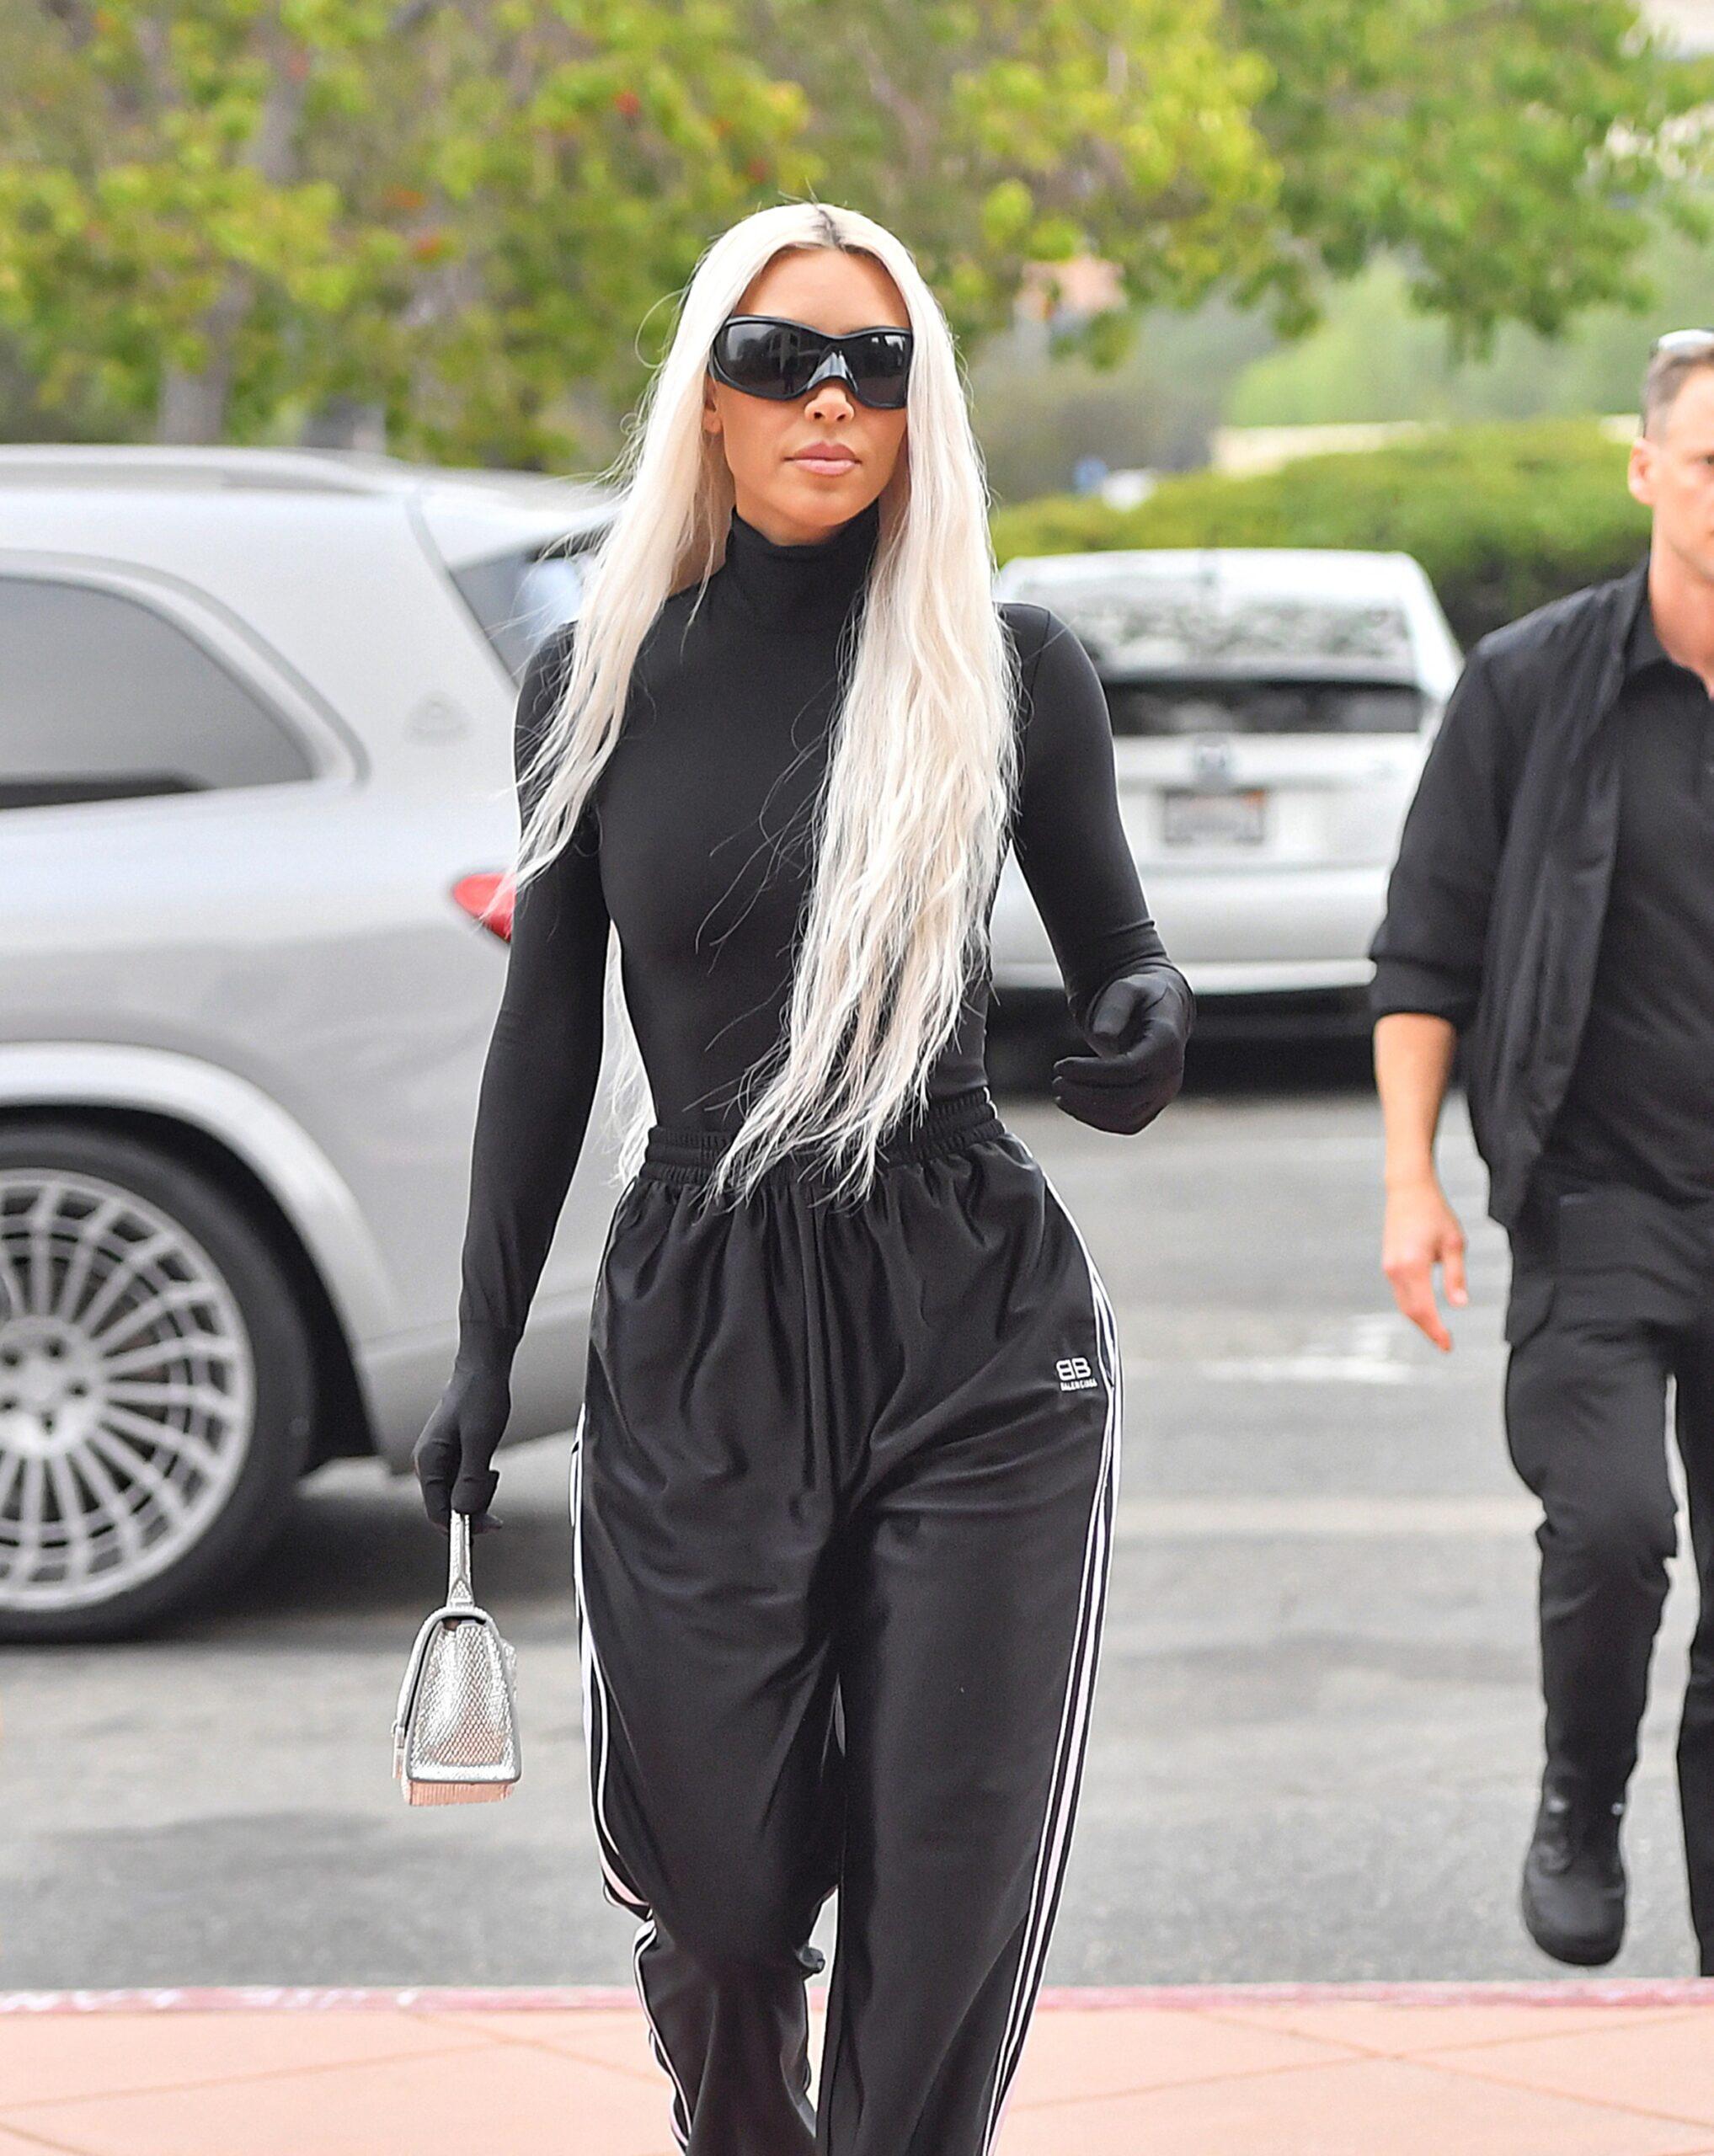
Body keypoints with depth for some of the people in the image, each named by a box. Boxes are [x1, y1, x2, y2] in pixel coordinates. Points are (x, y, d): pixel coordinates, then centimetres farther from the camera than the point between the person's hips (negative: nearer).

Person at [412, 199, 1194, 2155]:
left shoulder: (1010, 669, 0)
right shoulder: (598, 676, 5)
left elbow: (1112, 953, 11)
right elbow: (547, 1034, 11)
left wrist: (1146, 1029, -14)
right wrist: (481, 1357, 10)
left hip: (975, 1332, -1)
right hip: (691, 1333, 1)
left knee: (945, 1900, -3)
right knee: (719, 1892, 3)